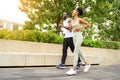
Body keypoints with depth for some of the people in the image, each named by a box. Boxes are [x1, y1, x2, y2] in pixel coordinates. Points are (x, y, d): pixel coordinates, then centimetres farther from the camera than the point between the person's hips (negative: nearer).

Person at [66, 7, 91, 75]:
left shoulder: (80, 19, -2)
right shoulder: (72, 21, 16)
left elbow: (88, 24, 1)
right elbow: (70, 30, 17)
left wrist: (81, 28, -10)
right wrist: (70, 26, -3)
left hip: (79, 36, -8)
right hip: (74, 37, 8)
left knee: (75, 52, -15)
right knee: (79, 52, 12)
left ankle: (73, 69, -18)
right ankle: (87, 64, 29)